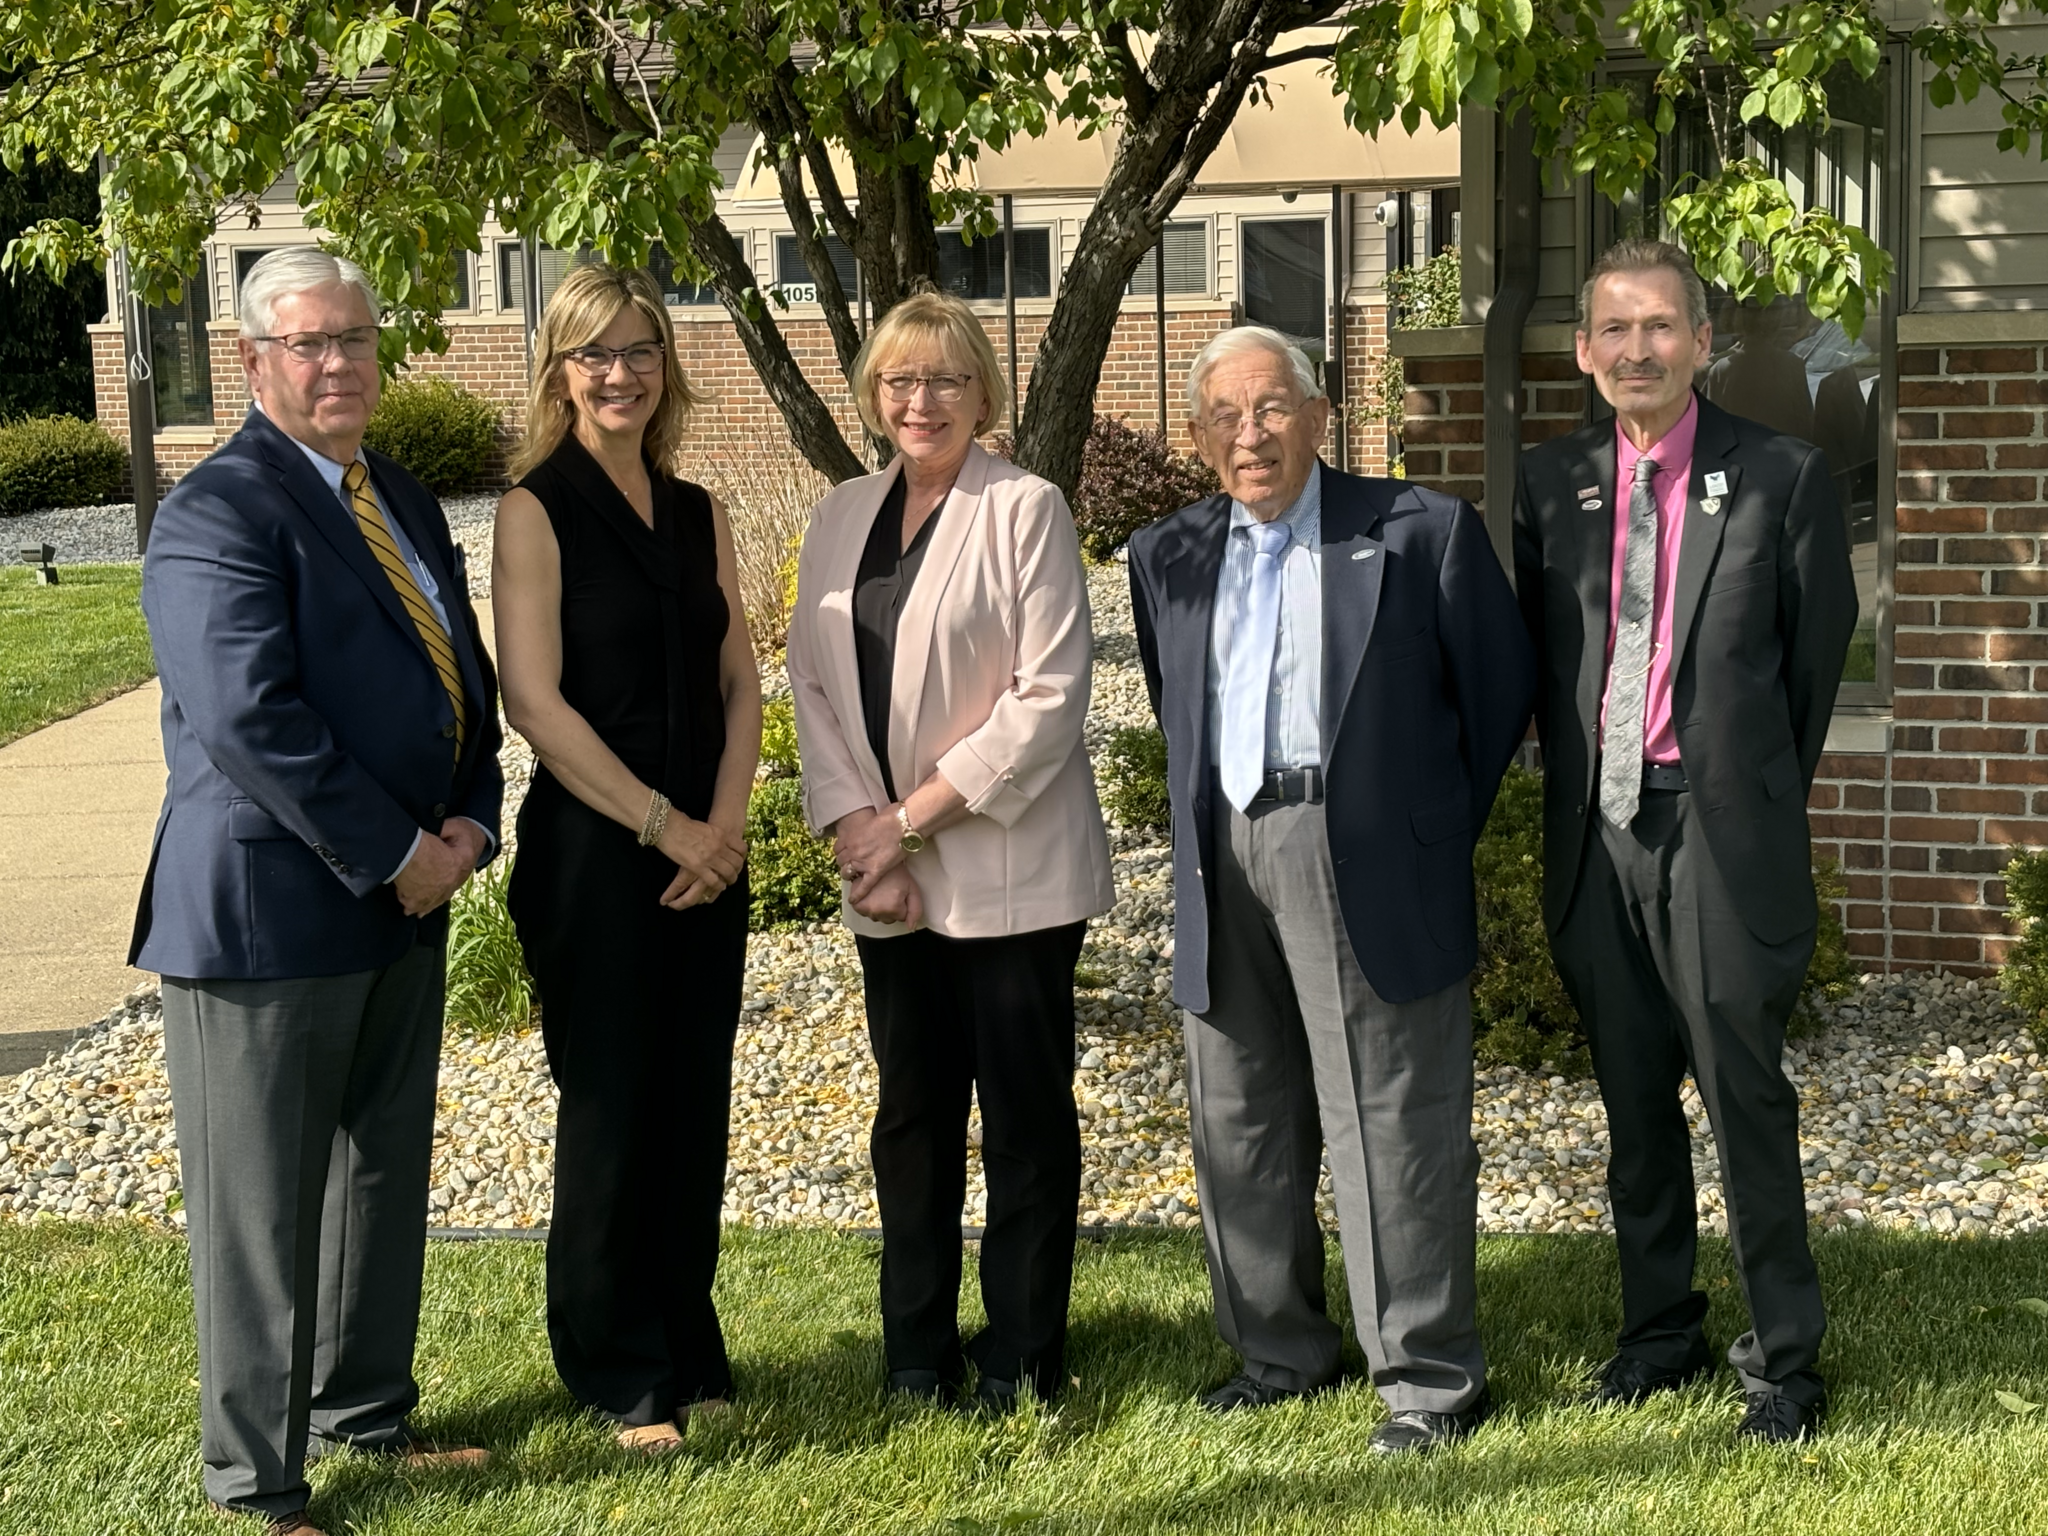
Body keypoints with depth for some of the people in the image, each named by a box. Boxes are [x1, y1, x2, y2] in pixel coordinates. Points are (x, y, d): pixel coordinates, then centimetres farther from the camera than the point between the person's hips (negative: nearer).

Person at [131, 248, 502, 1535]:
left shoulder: (408, 506, 14)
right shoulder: (220, 510, -14)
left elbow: (464, 680, 16)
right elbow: (248, 716, -23)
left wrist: (470, 823, -1)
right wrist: (393, 855, -18)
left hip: (406, 902, 8)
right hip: (270, 912, -8)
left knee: (386, 1176, 18)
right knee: (263, 1210, 1)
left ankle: (366, 1414, 34)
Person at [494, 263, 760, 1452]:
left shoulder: (699, 513, 10)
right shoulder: (537, 511, -7)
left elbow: (741, 683, 9)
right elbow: (538, 702, -13)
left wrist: (724, 824, -6)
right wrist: (665, 827, -13)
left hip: (707, 851, 5)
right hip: (593, 850, -5)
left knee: (695, 1101, 11)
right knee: (610, 1107, 3)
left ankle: (690, 1350, 24)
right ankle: (620, 1372, 16)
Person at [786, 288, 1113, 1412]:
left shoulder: (1026, 510, -6)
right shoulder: (839, 521, 11)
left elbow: (1049, 696, -13)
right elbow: (813, 688, 9)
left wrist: (916, 814, -13)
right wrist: (860, 836, -5)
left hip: (1008, 870, -5)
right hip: (887, 882, 5)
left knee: (1026, 1113, 3)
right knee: (912, 1113, 12)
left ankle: (1020, 1358, 14)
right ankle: (916, 1352, 23)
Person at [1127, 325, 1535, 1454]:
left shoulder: (1421, 534, -2)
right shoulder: (1167, 557, 12)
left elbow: (1499, 690, 4)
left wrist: (1440, 830, 5)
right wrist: (1207, 827, 16)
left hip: (1366, 859, -5)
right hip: (1223, 863, 6)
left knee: (1391, 1124, -3)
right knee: (1239, 1122, 12)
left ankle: (1430, 1376, 6)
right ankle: (1280, 1350, 26)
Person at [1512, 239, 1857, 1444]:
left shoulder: (1782, 477, -4)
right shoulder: (1553, 483, 8)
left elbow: (1819, 653, 3)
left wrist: (1758, 791, 9)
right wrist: (1573, 780, 12)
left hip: (1722, 831, -4)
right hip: (1598, 829, 4)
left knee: (1745, 1095, -1)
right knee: (1634, 1100, 13)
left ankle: (1786, 1358, 12)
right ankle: (1661, 1333, 27)